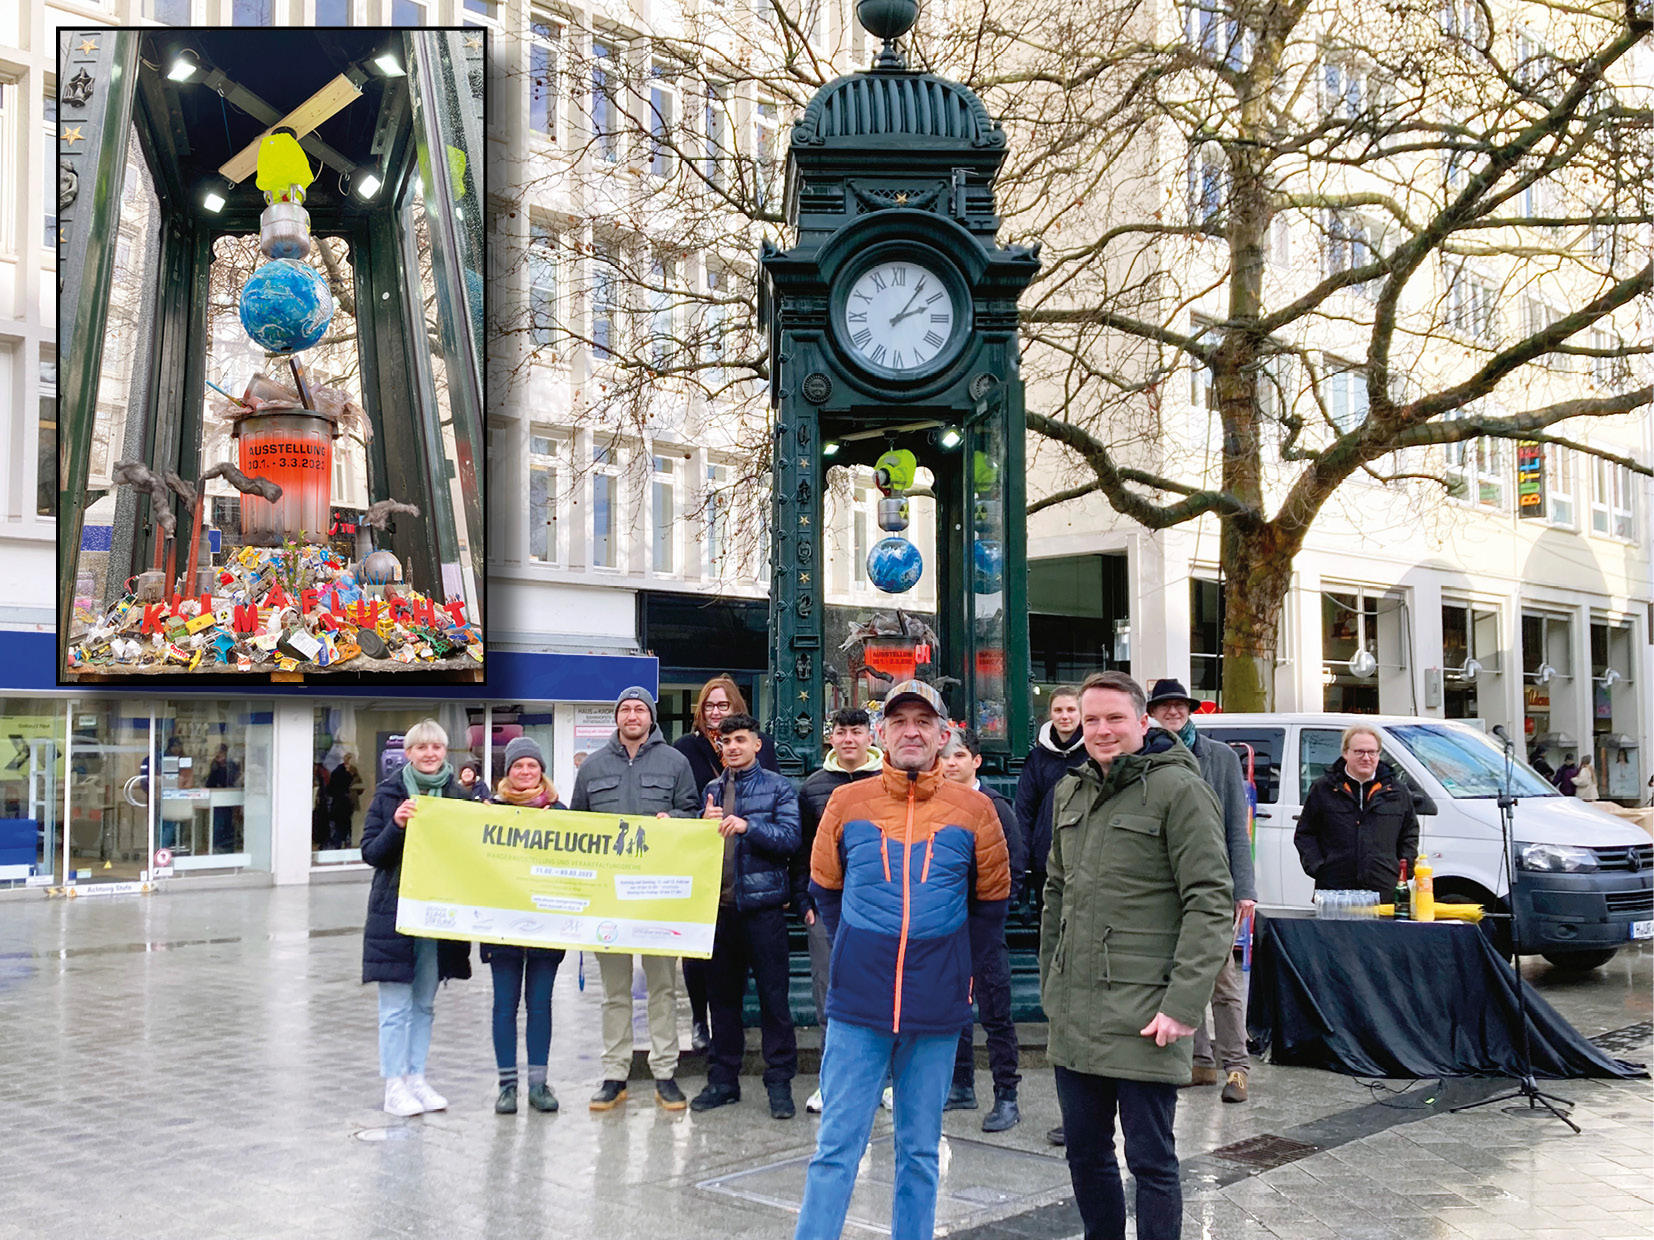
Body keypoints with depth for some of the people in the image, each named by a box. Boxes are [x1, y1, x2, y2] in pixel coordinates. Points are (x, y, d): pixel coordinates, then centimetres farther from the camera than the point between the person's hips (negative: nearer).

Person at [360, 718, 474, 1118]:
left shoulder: (459, 794, 6)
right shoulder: (390, 794, -2)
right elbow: (370, 852, -3)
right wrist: (396, 825, -19)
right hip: (395, 910, -3)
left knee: (425, 1004, 12)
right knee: (396, 1006, 0)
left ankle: (417, 1079, 21)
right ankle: (394, 1086, 8)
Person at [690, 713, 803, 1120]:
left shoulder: (778, 787, 2)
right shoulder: (712, 790, 14)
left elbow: (790, 838, -9)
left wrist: (748, 827, -21)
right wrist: (705, 824, -7)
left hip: (762, 904, -4)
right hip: (719, 904, 4)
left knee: (773, 995, -1)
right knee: (721, 995, 11)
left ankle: (780, 1082, 7)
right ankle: (723, 1079, 20)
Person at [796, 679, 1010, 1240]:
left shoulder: (973, 810, -1)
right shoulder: (847, 802, 0)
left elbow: (991, 905, 11)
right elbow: (824, 891, 14)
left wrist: (951, 962, 10)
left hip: (937, 1007, 1)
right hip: (857, 1003, 0)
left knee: (920, 1150, 12)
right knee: (837, 1147, 1)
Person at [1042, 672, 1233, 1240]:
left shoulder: (1178, 788, -9)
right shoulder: (1070, 792, 13)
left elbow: (1210, 903, -13)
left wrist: (1184, 1004, -19)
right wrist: (1050, 988, 18)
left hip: (1143, 1016, -6)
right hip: (1074, 1016, 7)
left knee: (1150, 1160, 2)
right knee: (1085, 1153, 15)